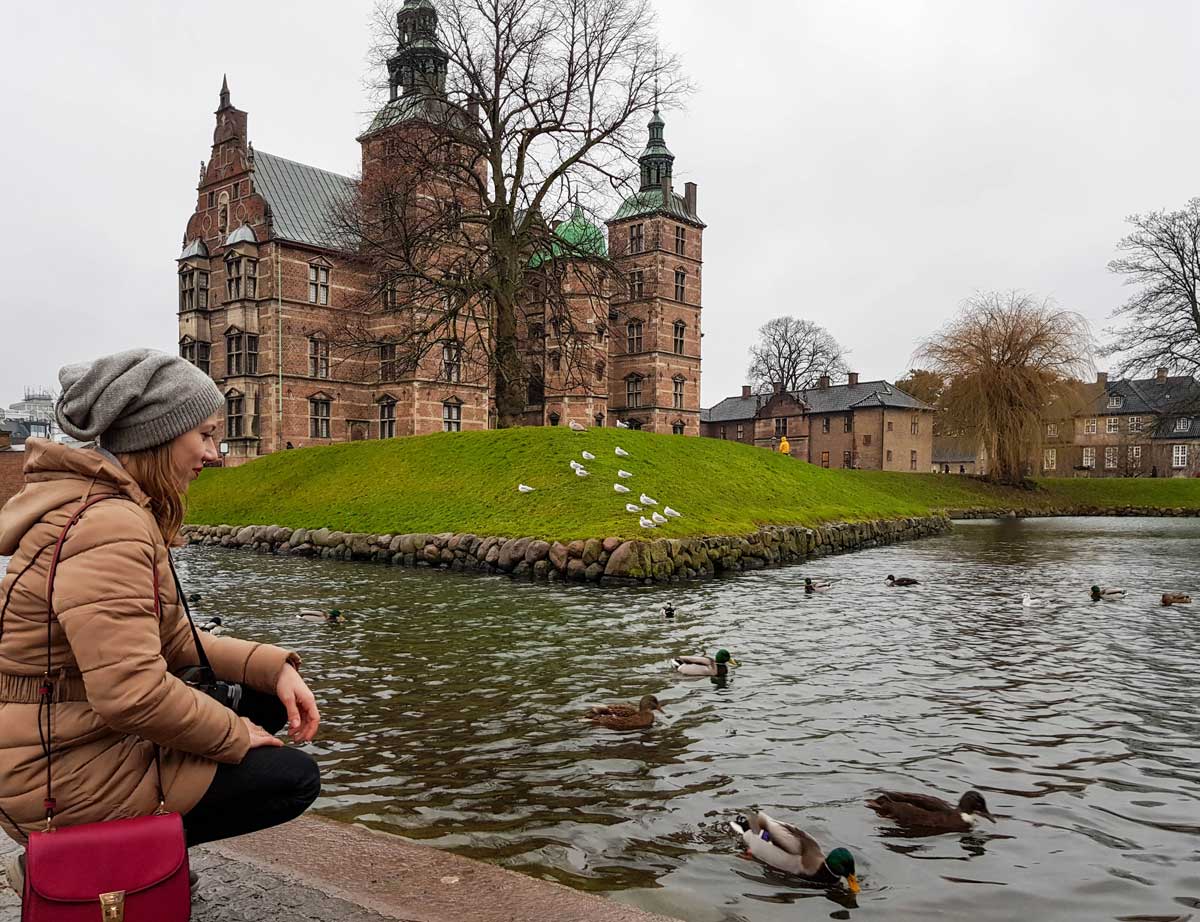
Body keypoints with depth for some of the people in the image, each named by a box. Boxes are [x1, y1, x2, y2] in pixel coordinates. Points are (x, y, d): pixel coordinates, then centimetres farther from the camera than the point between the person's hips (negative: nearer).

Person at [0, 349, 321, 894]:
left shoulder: (121, 508, 7)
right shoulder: (106, 526, -26)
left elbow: (171, 640, 9)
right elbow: (132, 693, -31)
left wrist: (272, 666, -3)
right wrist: (234, 737, -15)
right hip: (64, 772, -9)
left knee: (269, 699, 11)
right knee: (294, 777, -4)